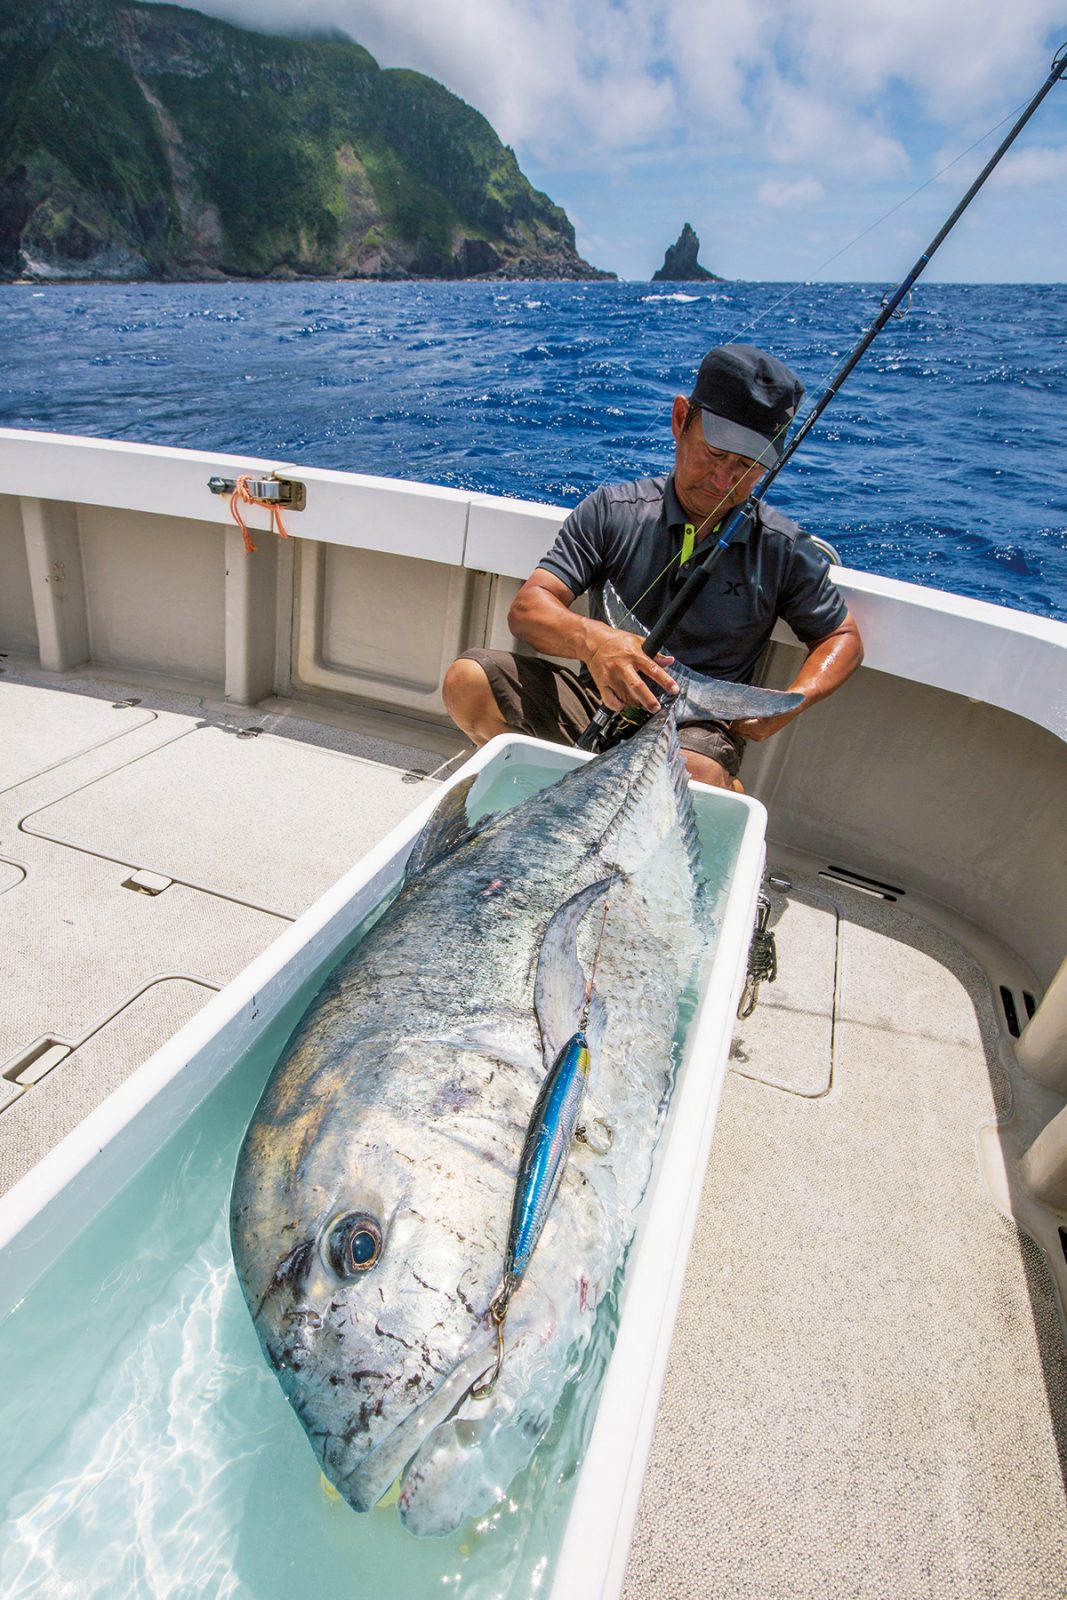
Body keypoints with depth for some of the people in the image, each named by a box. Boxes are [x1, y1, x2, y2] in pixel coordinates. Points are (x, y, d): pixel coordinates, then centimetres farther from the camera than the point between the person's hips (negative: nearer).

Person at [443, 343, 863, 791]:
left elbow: (843, 638, 13)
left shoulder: (784, 548, 2)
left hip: (698, 726, -1)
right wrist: (590, 638, -32)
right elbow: (528, 608, -8)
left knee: (694, 775, -39)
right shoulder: (612, 511, 0)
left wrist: (790, 704, -9)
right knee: (467, 678, -21)